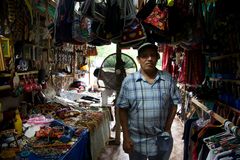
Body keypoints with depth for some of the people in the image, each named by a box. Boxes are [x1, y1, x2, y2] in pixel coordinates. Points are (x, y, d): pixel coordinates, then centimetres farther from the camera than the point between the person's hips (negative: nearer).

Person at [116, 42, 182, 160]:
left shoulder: (168, 79, -2)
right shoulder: (128, 81, -7)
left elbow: (174, 105, 4)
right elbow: (123, 109, -5)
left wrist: (167, 129, -2)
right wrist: (126, 137, -7)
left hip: (161, 139, 2)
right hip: (136, 140, -1)